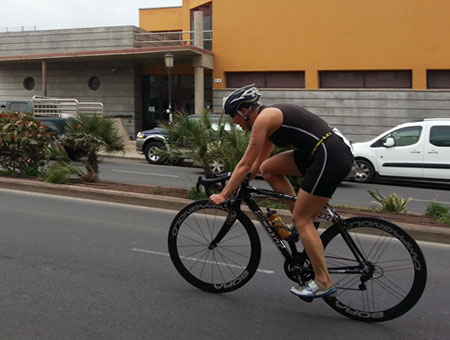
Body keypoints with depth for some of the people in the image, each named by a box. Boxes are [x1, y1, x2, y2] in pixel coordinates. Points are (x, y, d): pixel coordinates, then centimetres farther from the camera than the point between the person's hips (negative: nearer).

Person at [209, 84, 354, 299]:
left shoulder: (263, 119, -9)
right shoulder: (271, 116, 20)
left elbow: (246, 164, -8)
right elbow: (259, 162, 28)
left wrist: (223, 195, -1)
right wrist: (238, 186, 30)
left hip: (331, 156, -9)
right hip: (320, 153, 9)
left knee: (301, 219, -5)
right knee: (269, 169, 12)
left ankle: (323, 283, 1)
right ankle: (302, 224, 14)